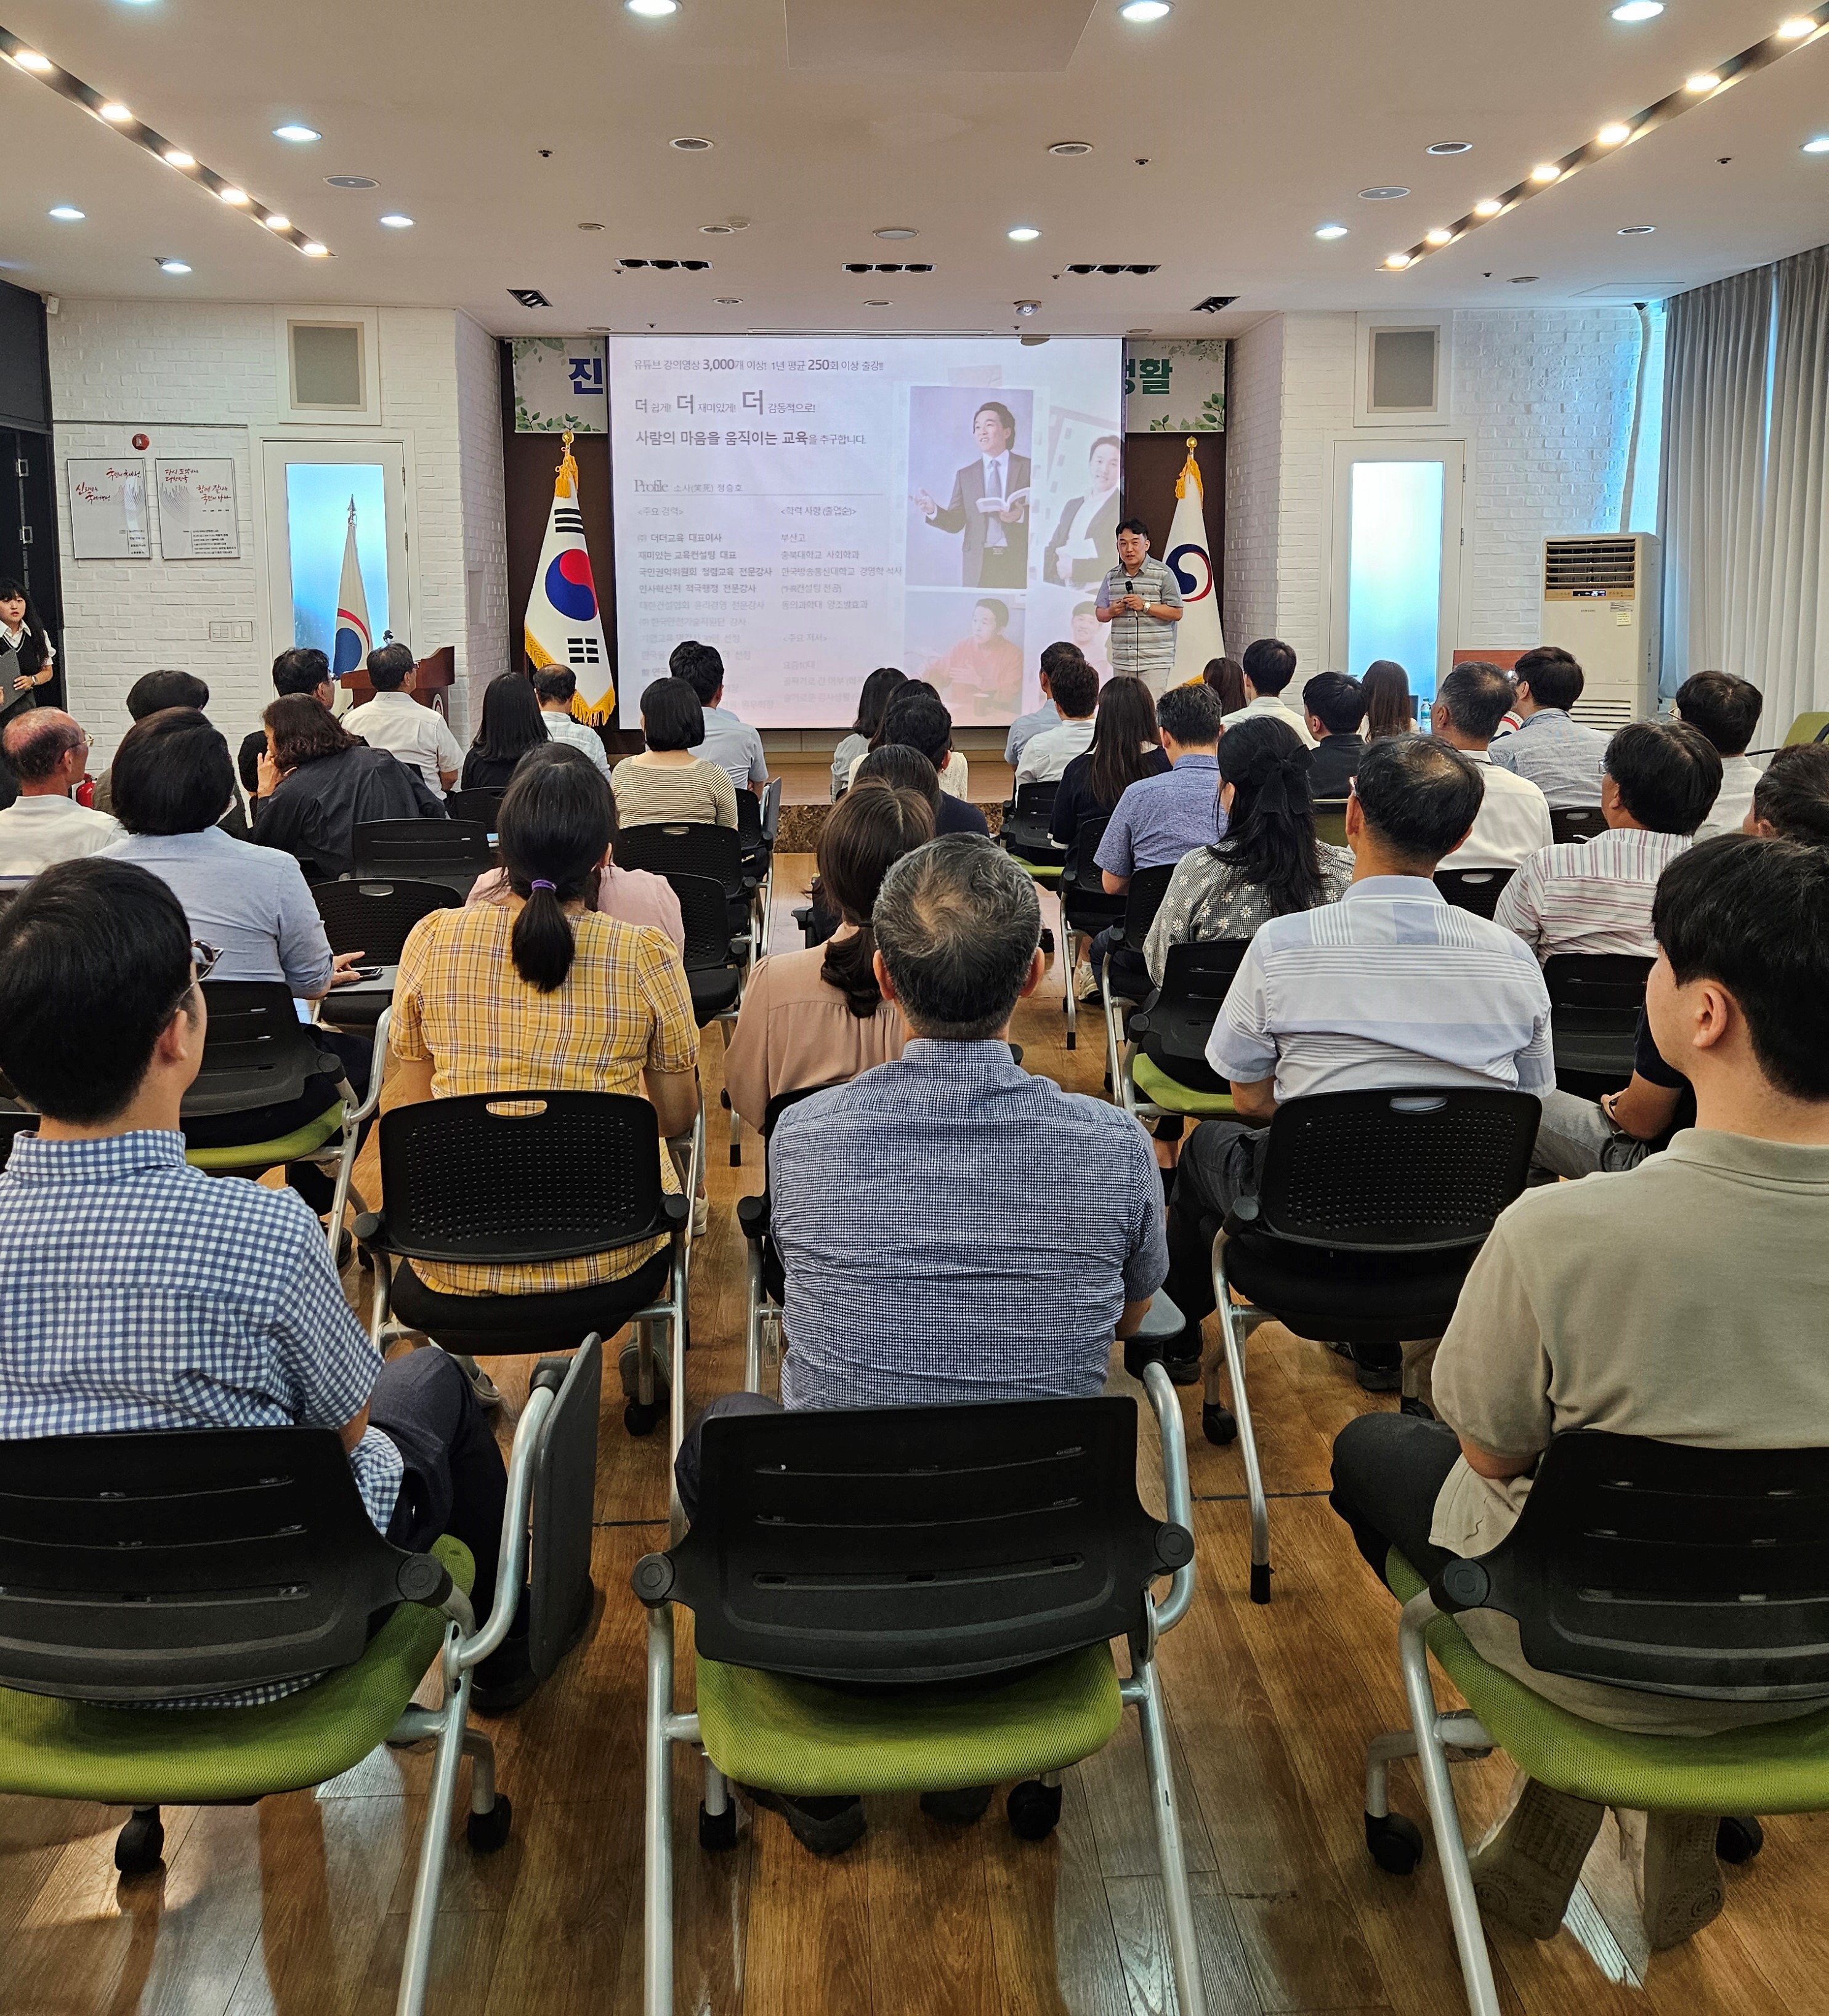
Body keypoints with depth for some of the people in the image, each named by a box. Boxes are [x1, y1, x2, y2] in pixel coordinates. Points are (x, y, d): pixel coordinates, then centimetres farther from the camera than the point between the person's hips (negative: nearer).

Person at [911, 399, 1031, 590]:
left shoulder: (1029, 467, 5)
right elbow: (956, 523, 8)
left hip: (1019, 561, -2)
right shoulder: (965, 475, 12)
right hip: (978, 564, 2)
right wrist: (933, 511, -12)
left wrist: (1022, 515, -18)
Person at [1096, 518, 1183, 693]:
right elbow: (1099, 613, 18)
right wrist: (1111, 611, -6)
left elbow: (1177, 613, -5)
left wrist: (1145, 606, -15)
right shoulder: (1112, 576, 12)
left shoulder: (1163, 574, -2)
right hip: (1121, 661, 4)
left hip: (1155, 661, -4)